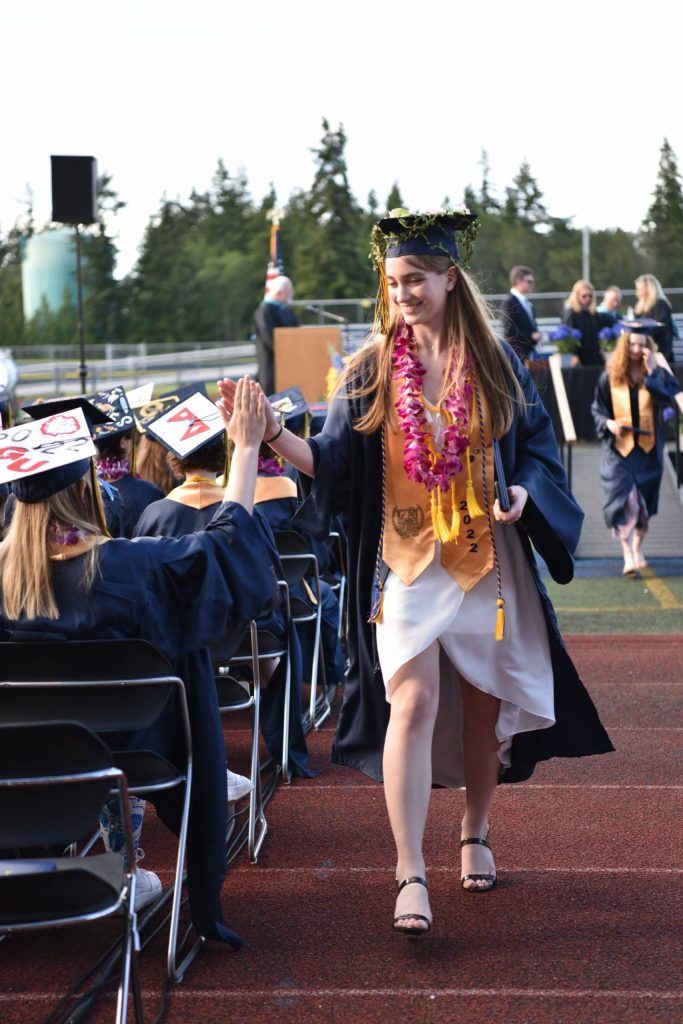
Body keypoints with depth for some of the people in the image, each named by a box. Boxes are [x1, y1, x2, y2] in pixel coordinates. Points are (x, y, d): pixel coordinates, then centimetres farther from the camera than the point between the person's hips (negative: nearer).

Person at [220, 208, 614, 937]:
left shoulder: (495, 363, 4)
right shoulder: (372, 369, 2)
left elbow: (538, 445, 8)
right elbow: (334, 464, -2)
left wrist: (523, 491, -12)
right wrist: (272, 433, -17)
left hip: (486, 557, 2)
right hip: (406, 557, -1)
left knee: (482, 704, 8)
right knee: (413, 700, -14)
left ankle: (475, 837, 30)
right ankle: (410, 874, -14)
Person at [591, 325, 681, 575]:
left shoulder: (657, 374, 0)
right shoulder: (610, 377, -1)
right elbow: (597, 409, 6)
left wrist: (652, 372, -21)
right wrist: (608, 423, -13)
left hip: (648, 448, 2)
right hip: (619, 448, -2)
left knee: (644, 501, 12)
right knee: (623, 499, -12)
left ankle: (637, 548, 31)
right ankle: (627, 555, -12)